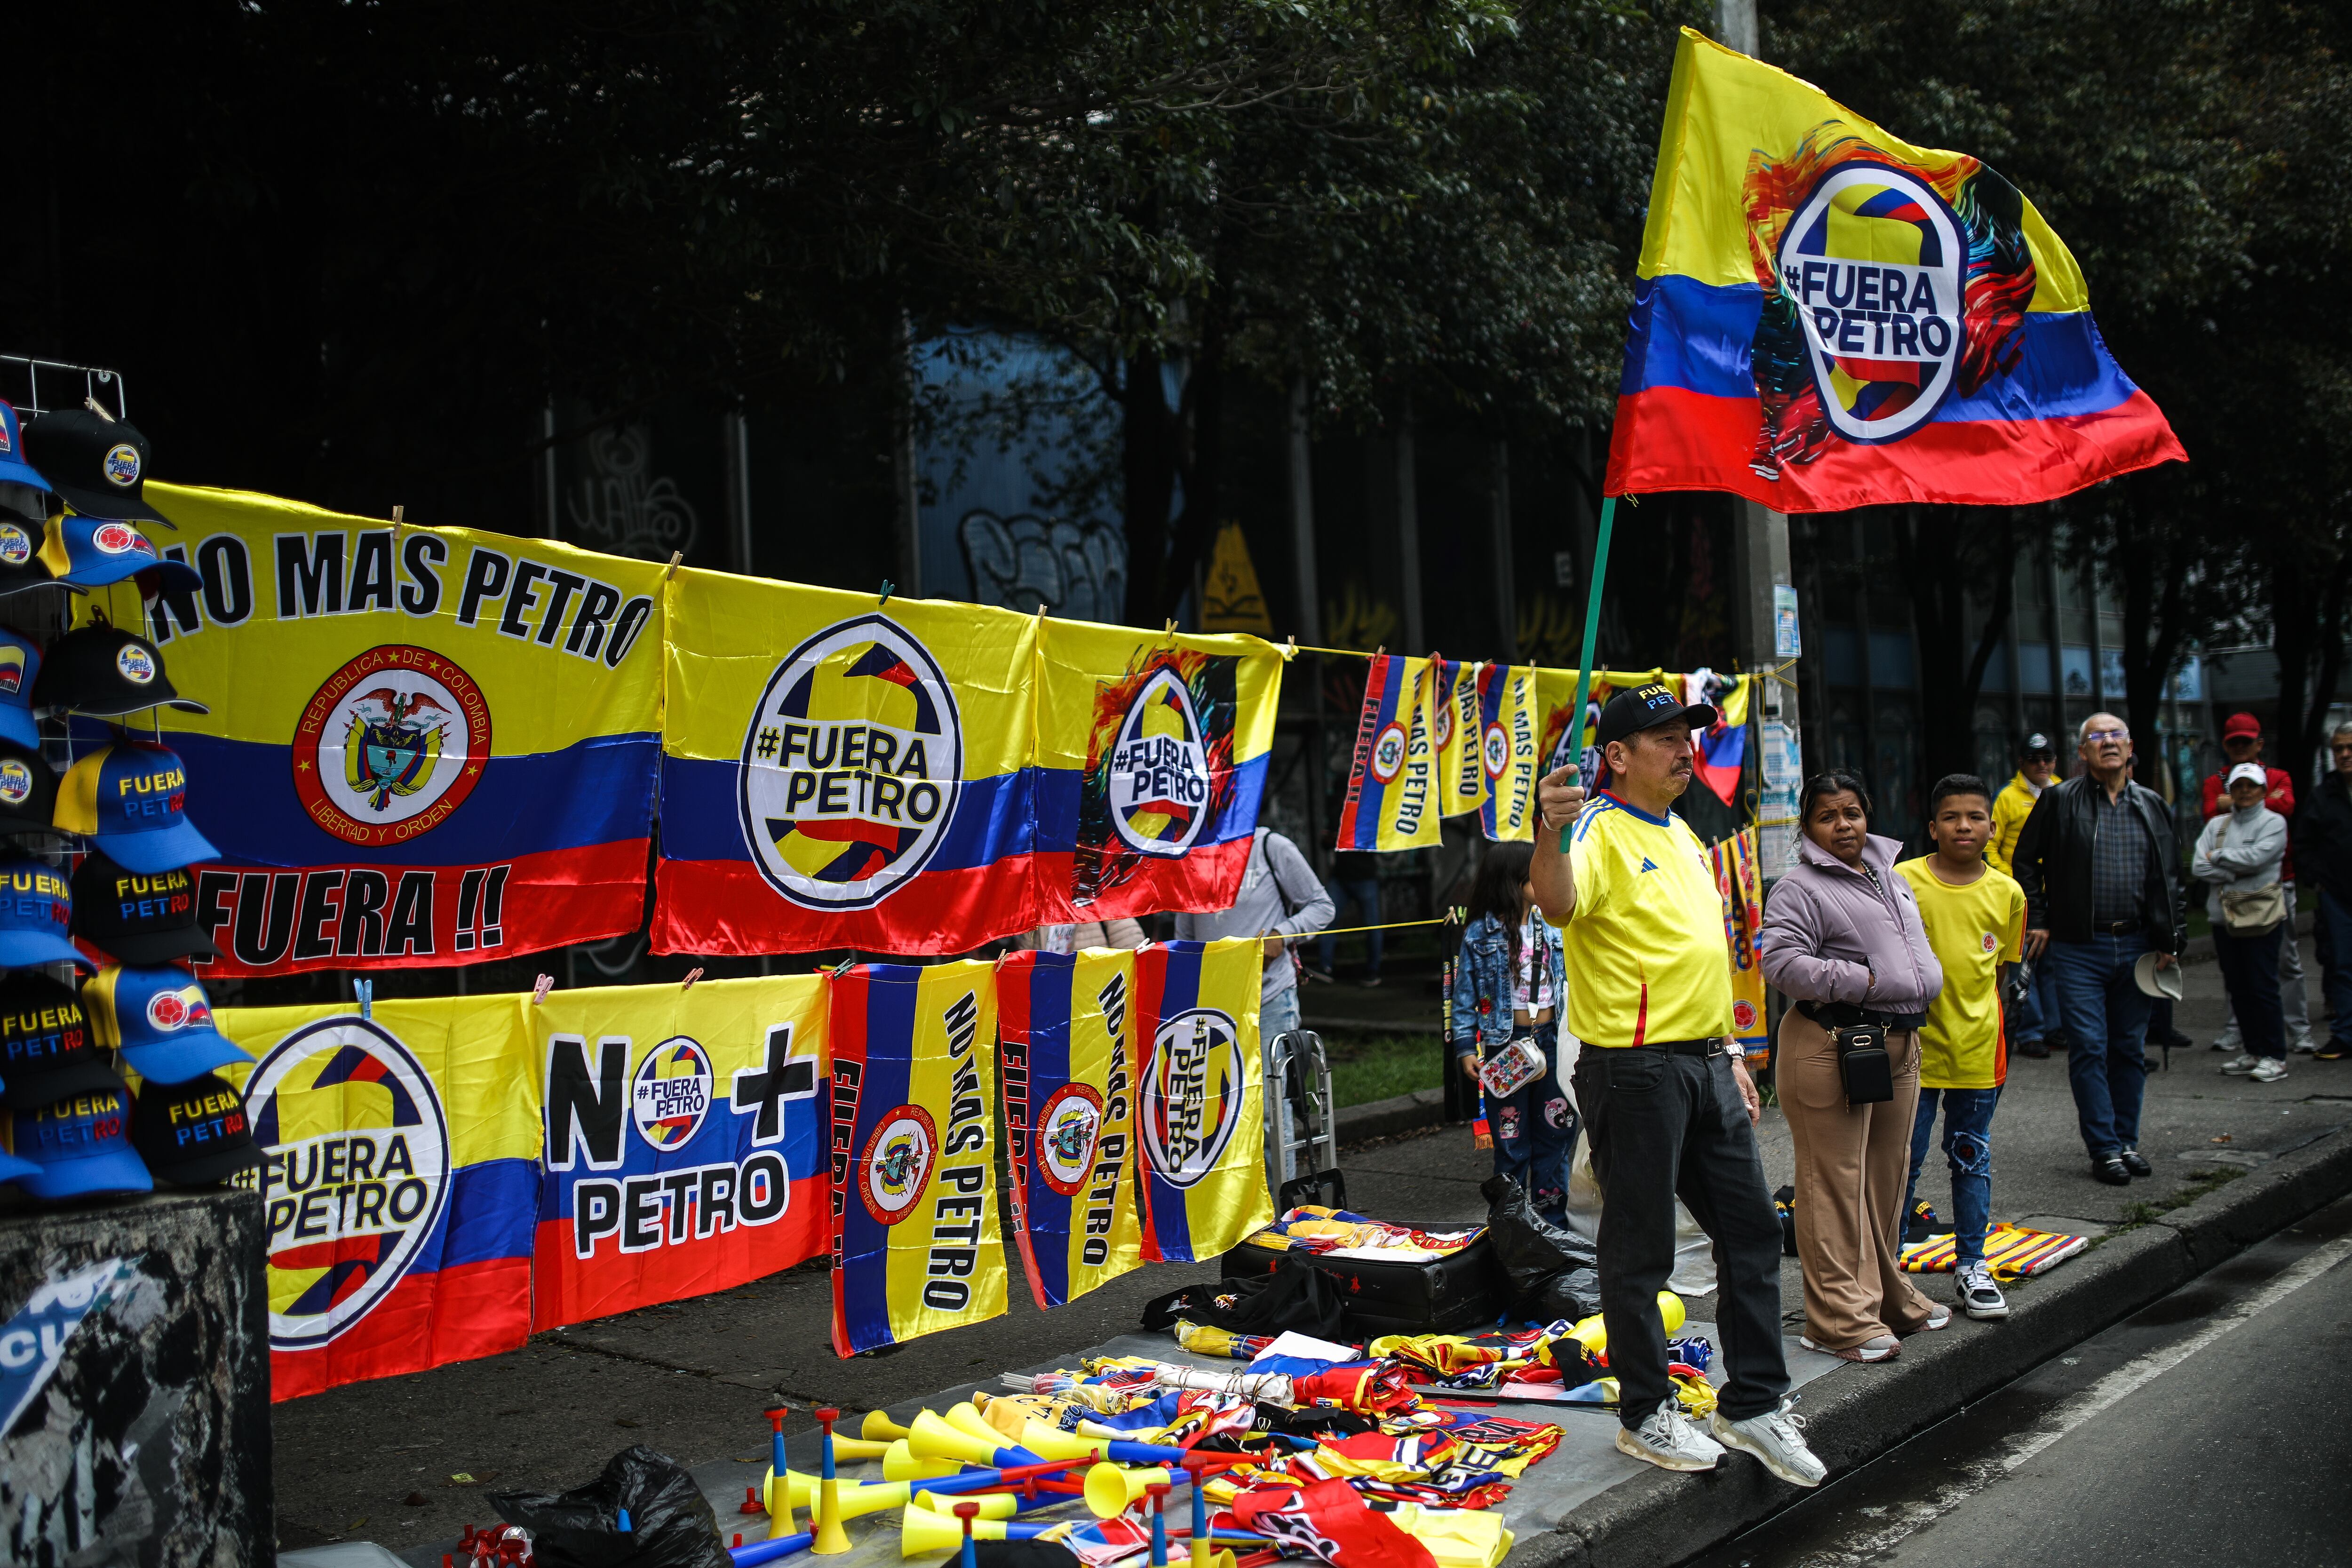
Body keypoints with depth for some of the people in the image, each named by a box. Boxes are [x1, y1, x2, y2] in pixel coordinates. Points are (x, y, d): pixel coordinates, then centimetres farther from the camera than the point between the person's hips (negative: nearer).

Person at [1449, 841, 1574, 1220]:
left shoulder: (1552, 925, 7)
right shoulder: (1480, 933, -4)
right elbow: (1464, 995, -2)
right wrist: (1466, 1048, -7)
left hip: (1552, 1039, 4)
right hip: (1506, 1043, -3)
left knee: (1556, 1133, 7)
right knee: (1510, 1139, 3)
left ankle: (1553, 1219, 17)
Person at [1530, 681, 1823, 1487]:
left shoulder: (1683, 835, 16)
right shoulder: (1601, 830, -11)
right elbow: (1559, 905, -34)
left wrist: (1729, 1053, 21)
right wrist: (1551, 832, -52)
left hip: (1705, 1064, 9)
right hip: (1636, 1069, -9)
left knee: (1752, 1229, 12)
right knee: (1641, 1247, 2)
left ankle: (1754, 1404, 24)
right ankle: (1644, 1414, 16)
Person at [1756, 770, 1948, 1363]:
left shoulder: (1893, 879, 19)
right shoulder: (1799, 888, -9)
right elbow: (1780, 961, -20)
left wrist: (1920, 989, 15)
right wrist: (1861, 982, -19)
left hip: (1899, 1042, 9)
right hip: (1832, 1046, -9)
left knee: (1887, 1178, 17)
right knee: (1835, 1183, -7)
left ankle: (1888, 1296, 31)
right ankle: (1840, 1319, -3)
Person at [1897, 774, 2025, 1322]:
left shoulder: (2008, 893, 2)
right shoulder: (1903, 882, -7)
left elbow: (2001, 968, 13)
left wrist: (1983, 1022, 8)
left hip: (1978, 1050, 3)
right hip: (1915, 1047, -3)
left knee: (1973, 1158, 12)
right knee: (1903, 1160, 2)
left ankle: (1971, 1266, 23)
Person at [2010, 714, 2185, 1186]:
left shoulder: (2151, 806, 11)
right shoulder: (2060, 801, -1)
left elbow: (2168, 876, 15)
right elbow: (2025, 860, 5)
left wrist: (2169, 940, 8)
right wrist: (2035, 921, -1)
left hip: (2135, 946, 4)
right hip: (2078, 948, -3)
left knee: (2130, 1049, 10)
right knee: (2089, 1048, -4)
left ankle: (2127, 1142, 21)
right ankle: (2104, 1149, 2)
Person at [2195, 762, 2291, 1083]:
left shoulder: (2274, 822, 1)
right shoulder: (2217, 824, 12)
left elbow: (2257, 857, -17)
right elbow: (2199, 868, 0)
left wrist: (2218, 856, -3)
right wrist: (2237, 872, -11)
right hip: (2224, 917, 5)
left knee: (2263, 988, -5)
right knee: (2238, 989, 8)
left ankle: (2275, 1057, 1)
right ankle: (2253, 1053, 18)